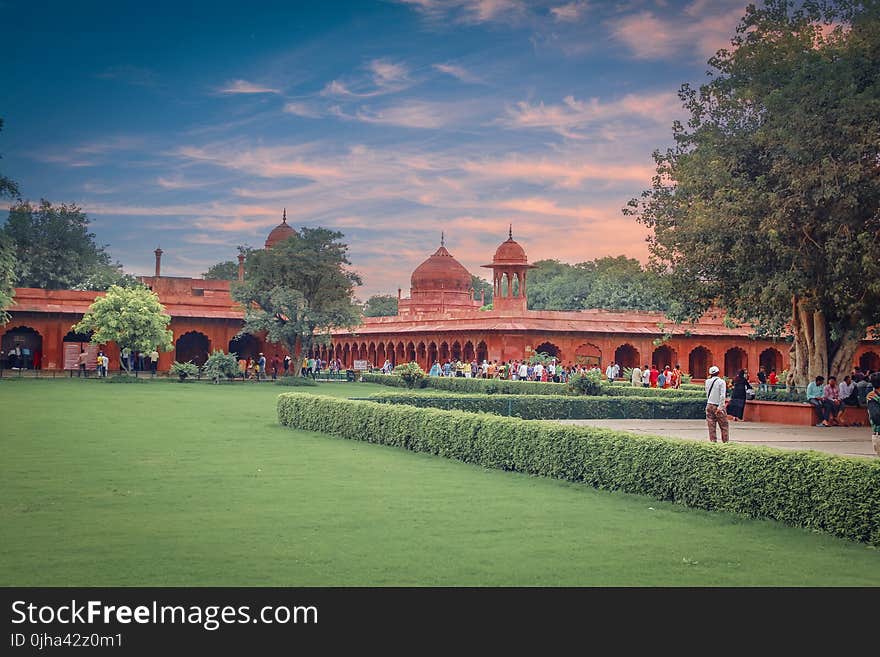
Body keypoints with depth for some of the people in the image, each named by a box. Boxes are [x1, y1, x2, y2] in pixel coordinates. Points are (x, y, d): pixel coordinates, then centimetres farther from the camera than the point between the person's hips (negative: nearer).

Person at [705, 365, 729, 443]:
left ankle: (713, 441, 4)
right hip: (718, 406, -4)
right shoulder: (721, 382, -8)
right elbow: (722, 396, -15)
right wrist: (720, 407, -15)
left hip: (709, 406, 4)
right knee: (724, 426, 5)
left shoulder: (707, 381, 3)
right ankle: (725, 442, 1)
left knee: (711, 426, 6)